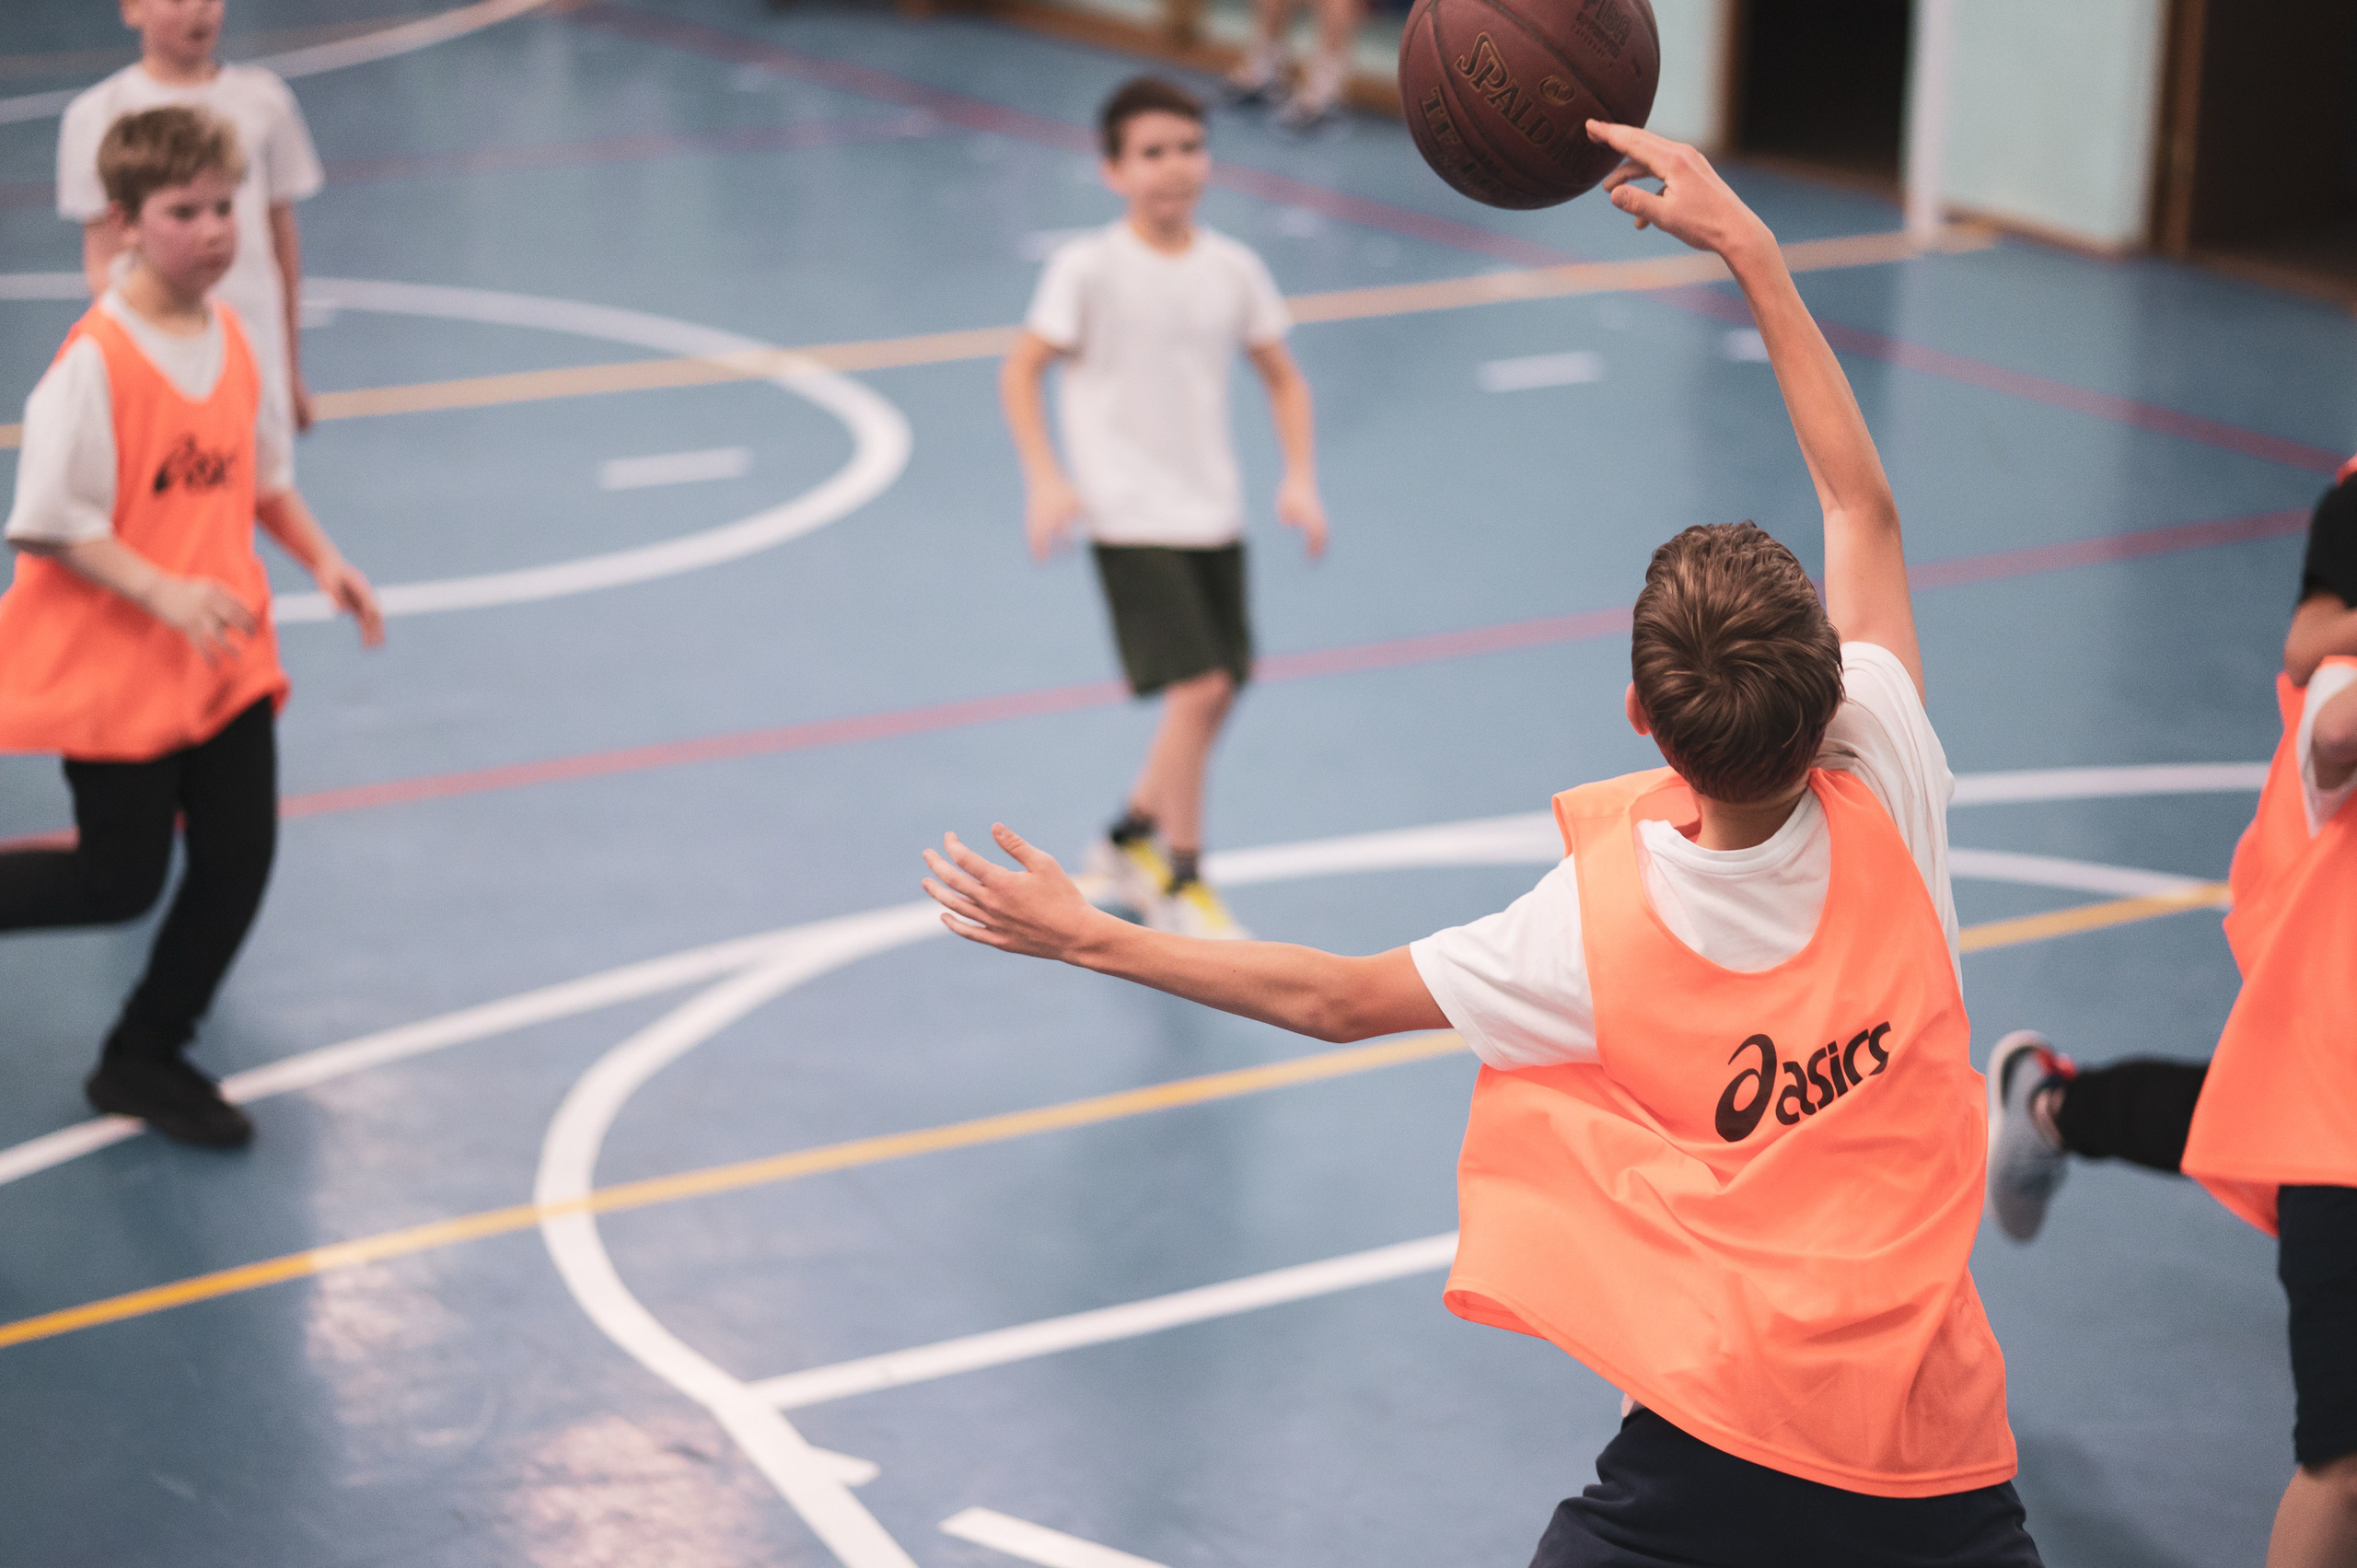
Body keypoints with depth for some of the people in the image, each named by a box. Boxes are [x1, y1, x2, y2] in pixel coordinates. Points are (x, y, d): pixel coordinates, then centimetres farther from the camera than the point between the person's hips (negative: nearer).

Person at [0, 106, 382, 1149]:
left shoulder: (230, 337, 3)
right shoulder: (96, 359, -19)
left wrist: (322, 560, 4)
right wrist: (164, 591, -28)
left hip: (226, 657, 6)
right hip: (109, 669, -6)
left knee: (239, 861, 4)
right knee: (121, 882, 0)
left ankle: (145, 1060, 22)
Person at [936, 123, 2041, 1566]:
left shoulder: (1597, 923, -13)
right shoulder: (1886, 806, -8)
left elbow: (1336, 1000, -1)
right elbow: (1865, 509, 3)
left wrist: (1088, 936, 9)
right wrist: (1750, 247, 7)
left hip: (1724, 1446, -3)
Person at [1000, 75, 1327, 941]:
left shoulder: (1233, 269, 3)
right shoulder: (1088, 269, -11)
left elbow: (1283, 378, 13)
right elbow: (1021, 371, -7)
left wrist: (1299, 479, 1)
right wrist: (1046, 479, -18)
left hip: (1215, 515, 6)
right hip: (1133, 518, -6)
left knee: (1216, 692, 11)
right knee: (1198, 688, -15)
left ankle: (1131, 836, 35)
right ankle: (1181, 884, 1)